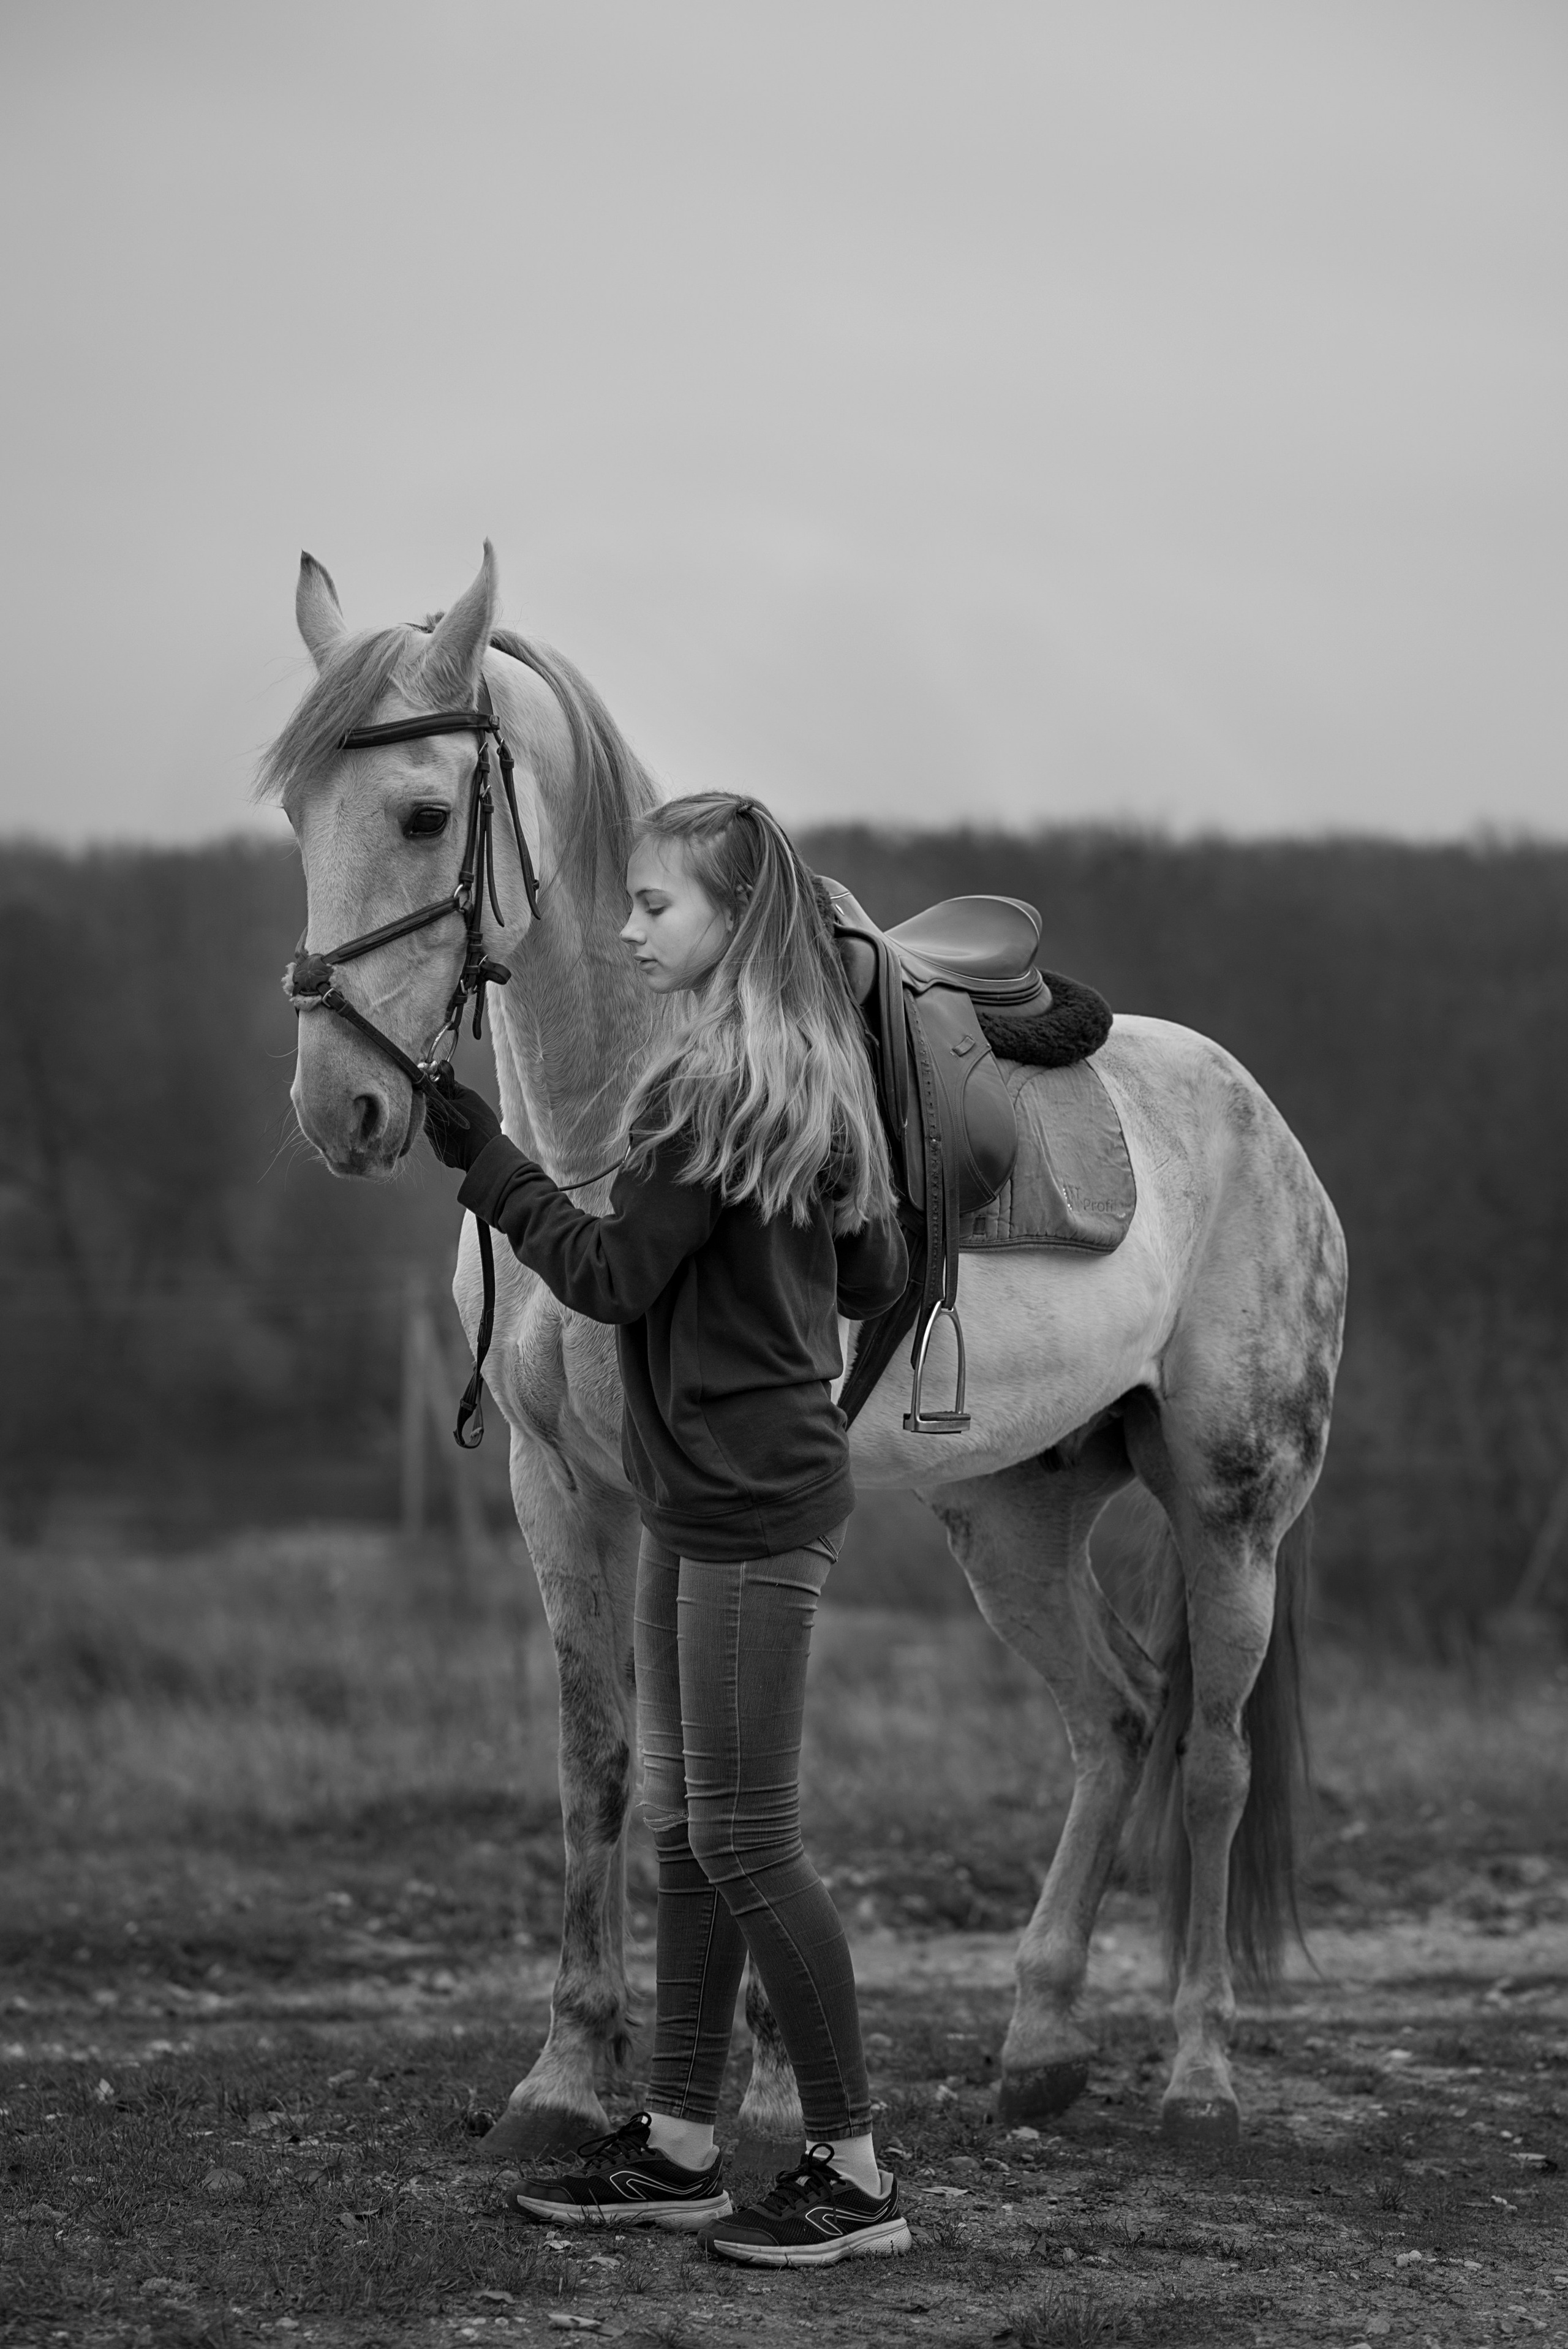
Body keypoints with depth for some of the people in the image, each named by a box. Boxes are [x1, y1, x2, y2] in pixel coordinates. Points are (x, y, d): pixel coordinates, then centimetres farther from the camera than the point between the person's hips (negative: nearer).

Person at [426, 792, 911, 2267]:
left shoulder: (716, 1088, -18)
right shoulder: (813, 1083, 11)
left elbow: (611, 1273, -17)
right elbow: (877, 1280, 16)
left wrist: (484, 1161, -10)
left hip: (751, 1507, -10)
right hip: (699, 1498, 10)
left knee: (744, 1843, -4)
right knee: (685, 1832, 13)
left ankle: (854, 2174, 3)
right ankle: (678, 2149, 21)